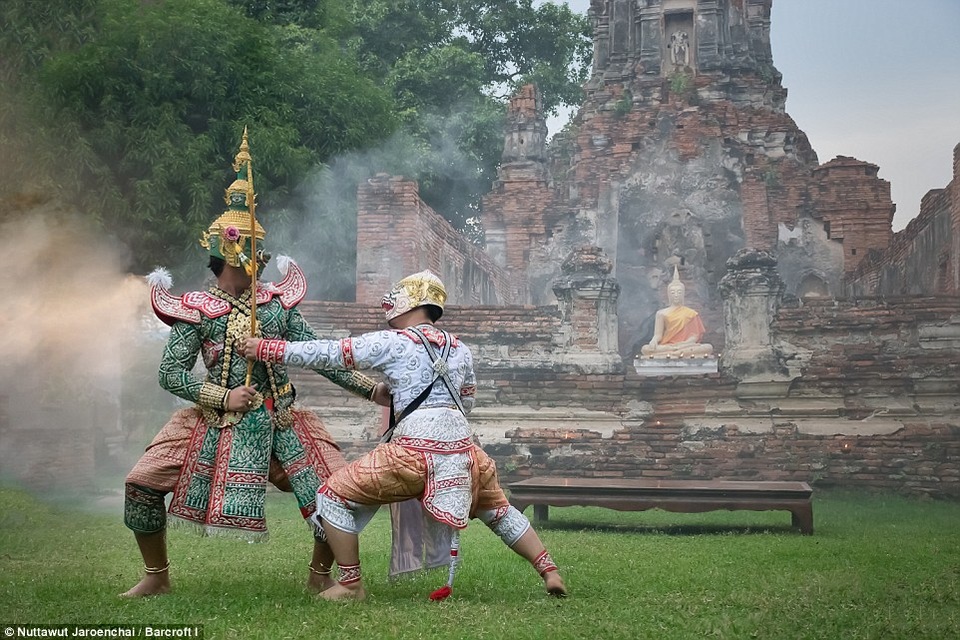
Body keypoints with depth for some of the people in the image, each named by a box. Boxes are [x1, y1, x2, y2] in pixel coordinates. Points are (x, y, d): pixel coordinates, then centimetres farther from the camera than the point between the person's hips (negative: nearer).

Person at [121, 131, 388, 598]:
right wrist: (223, 397, -17)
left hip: (280, 422, 2)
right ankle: (156, 576, 13)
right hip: (218, 422, -1)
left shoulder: (278, 303, 6)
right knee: (141, 484, -9)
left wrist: (372, 389, -3)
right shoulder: (196, 310, -2)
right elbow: (171, 373, -6)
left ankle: (319, 575, 15)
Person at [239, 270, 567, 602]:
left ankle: (350, 584, 6)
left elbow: (328, 354, 1)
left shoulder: (392, 342, 2)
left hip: (414, 448, -6)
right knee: (499, 511, 28)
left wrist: (264, 349, 7)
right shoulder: (460, 350, 17)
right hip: (462, 446, 6)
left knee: (333, 496, 6)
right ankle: (550, 572, 25)